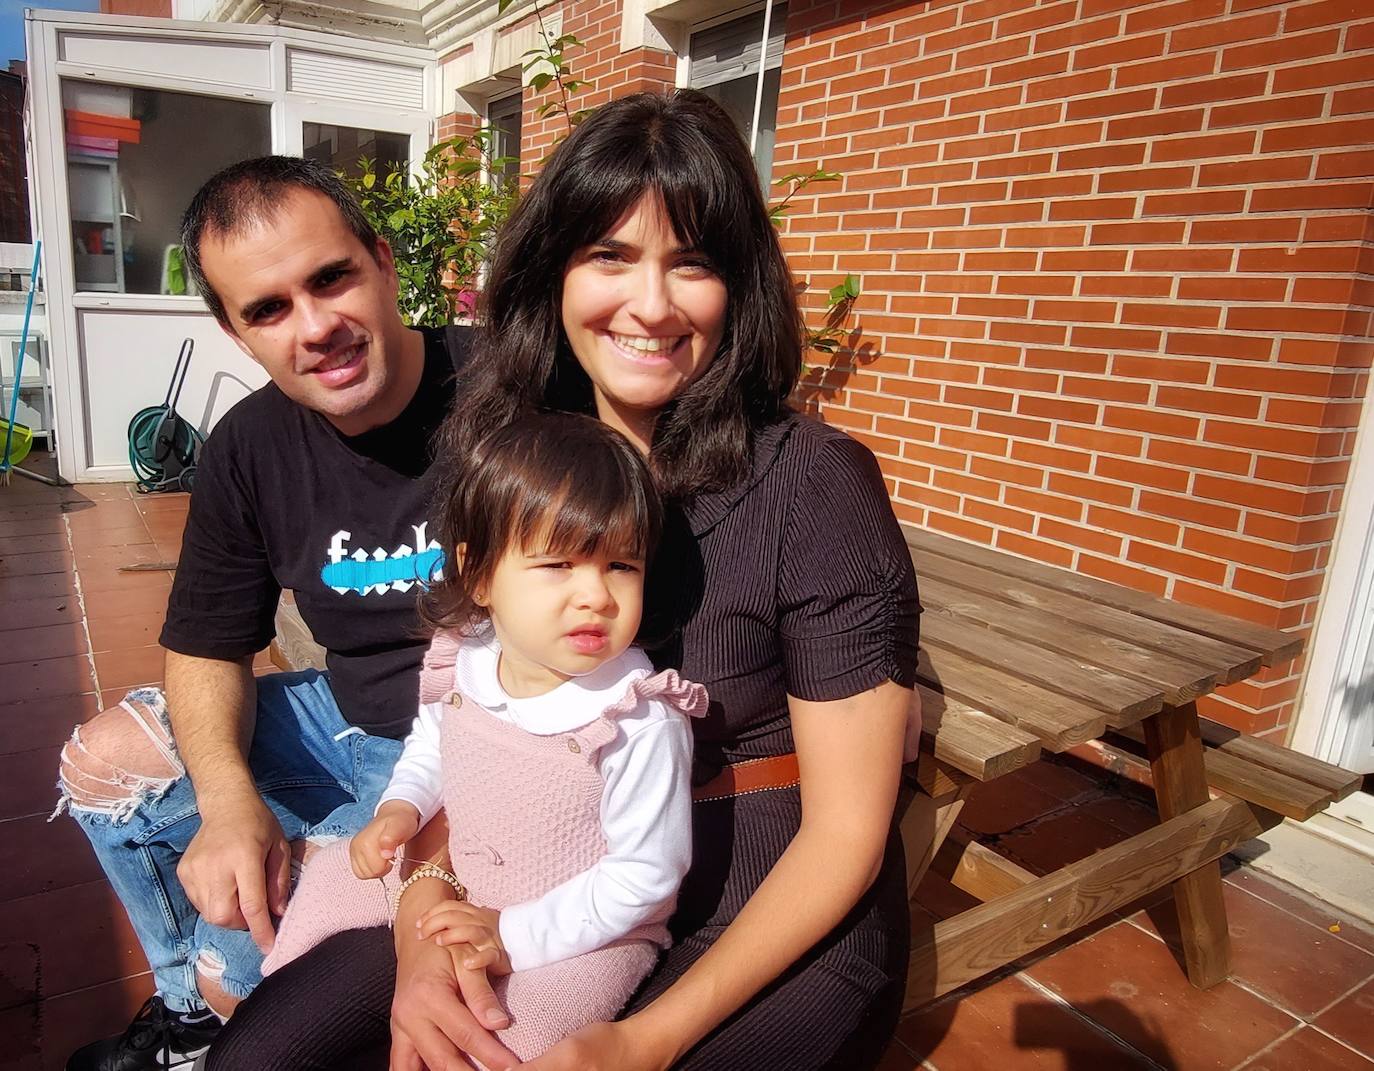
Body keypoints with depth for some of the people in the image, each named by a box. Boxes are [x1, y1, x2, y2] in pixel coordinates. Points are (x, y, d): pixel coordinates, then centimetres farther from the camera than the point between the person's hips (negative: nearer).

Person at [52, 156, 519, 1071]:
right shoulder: (249, 449, -4)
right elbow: (208, 647, 4)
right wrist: (227, 795, -17)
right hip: (349, 718, 7)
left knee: (242, 960, -16)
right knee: (107, 761, 8)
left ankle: (219, 992, 25)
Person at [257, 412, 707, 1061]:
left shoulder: (641, 720, -30)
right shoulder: (462, 660, -12)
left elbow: (647, 872, -23)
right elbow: (430, 742, 11)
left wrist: (515, 936, -23)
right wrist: (402, 807, -7)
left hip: (585, 930, -5)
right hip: (449, 880, 6)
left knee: (510, 1038, -27)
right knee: (328, 880, 15)